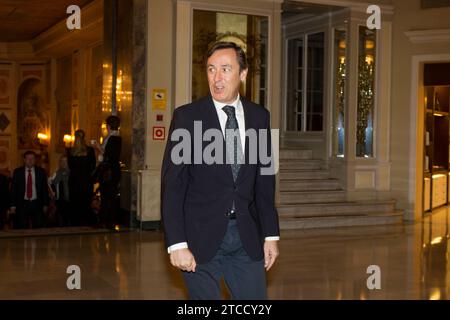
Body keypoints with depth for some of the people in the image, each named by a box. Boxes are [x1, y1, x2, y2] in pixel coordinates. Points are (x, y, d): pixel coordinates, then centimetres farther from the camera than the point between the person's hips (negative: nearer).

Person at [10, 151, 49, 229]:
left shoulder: (41, 171, 5)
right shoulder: (17, 172, 3)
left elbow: (45, 188, 7)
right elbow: (13, 189, 3)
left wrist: (45, 204, 2)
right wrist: (13, 205, -3)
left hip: (37, 204, 1)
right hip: (22, 204, 0)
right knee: (21, 230, -1)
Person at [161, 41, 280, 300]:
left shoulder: (259, 116, 6)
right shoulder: (187, 116, -5)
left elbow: (265, 180, 10)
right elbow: (172, 184, -7)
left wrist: (271, 234, 7)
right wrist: (176, 243, -14)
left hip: (248, 238, 3)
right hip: (202, 236, -3)